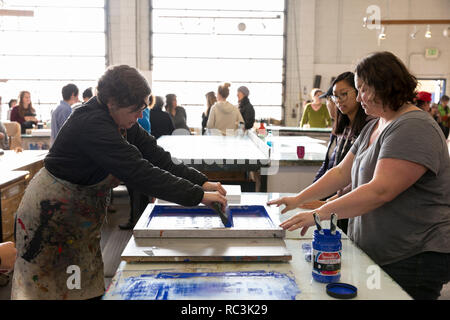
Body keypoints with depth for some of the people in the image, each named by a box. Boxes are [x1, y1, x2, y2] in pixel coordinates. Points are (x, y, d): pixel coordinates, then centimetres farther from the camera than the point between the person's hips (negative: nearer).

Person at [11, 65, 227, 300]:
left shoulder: (121, 120, -3)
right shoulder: (92, 124, -32)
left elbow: (156, 156, -5)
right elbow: (139, 173, -38)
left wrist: (200, 181, -15)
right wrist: (198, 195, -36)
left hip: (83, 215, 8)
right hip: (51, 209, -8)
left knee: (86, 285, 12)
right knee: (46, 285, 5)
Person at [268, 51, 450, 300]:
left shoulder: (414, 129, -19)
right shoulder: (374, 127, 13)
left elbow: (380, 191, -28)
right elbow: (342, 172, 12)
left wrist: (321, 214, -27)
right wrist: (298, 199, 4)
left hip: (414, 258, -8)